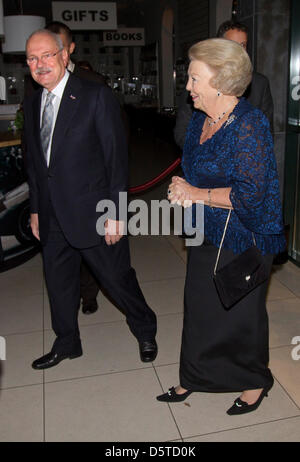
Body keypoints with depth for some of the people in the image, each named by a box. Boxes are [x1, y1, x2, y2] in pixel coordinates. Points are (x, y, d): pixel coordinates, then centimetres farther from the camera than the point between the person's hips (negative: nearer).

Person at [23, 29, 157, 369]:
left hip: (93, 213, -6)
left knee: (117, 278, 7)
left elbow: (116, 156, -12)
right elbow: (33, 160, 16)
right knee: (58, 284, 17)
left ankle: (145, 332, 34)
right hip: (52, 219, 6)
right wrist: (35, 209, 14)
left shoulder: (96, 96, -9)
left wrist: (116, 213, -15)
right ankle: (66, 344, 40)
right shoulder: (32, 105, 10)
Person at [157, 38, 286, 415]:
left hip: (244, 240, -8)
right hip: (207, 234, 8)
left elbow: (250, 194, -25)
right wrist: (181, 189, -4)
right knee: (198, 308, 17)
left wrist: (196, 195, -17)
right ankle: (193, 378, 38)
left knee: (240, 314, 9)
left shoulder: (249, 124, -20)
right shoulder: (200, 119, 6)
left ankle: (255, 383, 36)